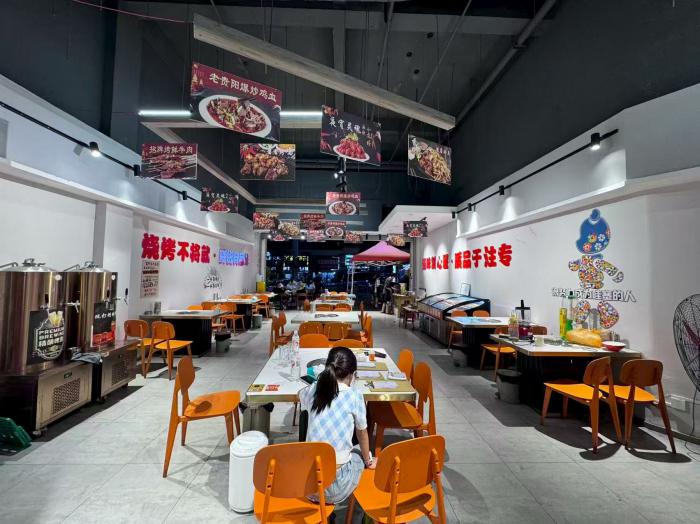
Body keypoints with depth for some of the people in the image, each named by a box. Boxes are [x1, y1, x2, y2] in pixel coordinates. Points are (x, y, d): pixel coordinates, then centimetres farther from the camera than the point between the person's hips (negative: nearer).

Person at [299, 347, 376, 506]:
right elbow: (362, 434, 4)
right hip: (336, 488, -3)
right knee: (360, 454, 28)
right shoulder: (354, 396, -13)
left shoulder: (312, 391, -4)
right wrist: (368, 461, 22)